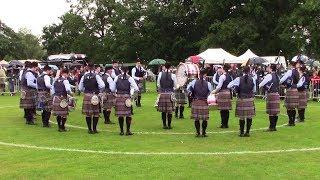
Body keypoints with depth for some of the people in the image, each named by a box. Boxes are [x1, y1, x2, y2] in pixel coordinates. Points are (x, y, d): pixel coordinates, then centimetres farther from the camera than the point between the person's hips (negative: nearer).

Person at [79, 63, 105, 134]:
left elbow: (80, 88, 8)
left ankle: (89, 129, 12)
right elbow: (102, 85, -15)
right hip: (95, 96, -3)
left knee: (88, 114, 8)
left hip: (86, 96, 3)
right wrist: (99, 91, 3)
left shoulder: (84, 76, 5)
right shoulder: (96, 76, -6)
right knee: (96, 113, 4)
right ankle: (94, 129, 5)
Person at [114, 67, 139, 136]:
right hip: (127, 97, -3)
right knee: (128, 114, 5)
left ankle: (121, 131, 13)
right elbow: (136, 88, -5)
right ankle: (128, 131, 6)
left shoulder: (117, 78, 6)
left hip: (118, 96, 3)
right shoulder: (130, 78, -2)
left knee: (120, 114, 7)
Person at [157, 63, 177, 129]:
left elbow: (158, 84, 7)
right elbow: (175, 86, 2)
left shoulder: (160, 74, -1)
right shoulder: (172, 75, -6)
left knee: (163, 111, 9)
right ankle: (169, 125, 8)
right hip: (170, 94, -2)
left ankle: (164, 125, 13)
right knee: (170, 111, 4)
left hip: (162, 94, 2)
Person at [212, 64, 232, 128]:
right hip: (228, 93, 8)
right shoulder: (230, 76, 11)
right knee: (227, 109, 10)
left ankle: (223, 124, 0)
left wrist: (215, 91, 1)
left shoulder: (222, 76, -12)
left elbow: (219, 86, -13)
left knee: (222, 109, -3)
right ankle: (226, 124, 15)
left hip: (223, 93, -8)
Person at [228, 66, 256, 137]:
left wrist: (236, 87, 15)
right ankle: (247, 132, 12)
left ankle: (242, 132, 10)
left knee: (242, 117, 4)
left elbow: (228, 86, -1)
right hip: (250, 100, 1)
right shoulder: (252, 79, -1)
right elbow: (254, 90, 11)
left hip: (241, 100, -1)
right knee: (249, 116, 8)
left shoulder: (238, 79, -6)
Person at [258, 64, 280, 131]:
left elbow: (260, 85, -8)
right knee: (275, 111, 10)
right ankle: (274, 126, 16)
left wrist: (260, 86, 14)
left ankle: (271, 127, 1)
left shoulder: (269, 76, -12)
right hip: (277, 94, 8)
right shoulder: (276, 76, 12)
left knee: (271, 111, -3)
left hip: (271, 94, -8)